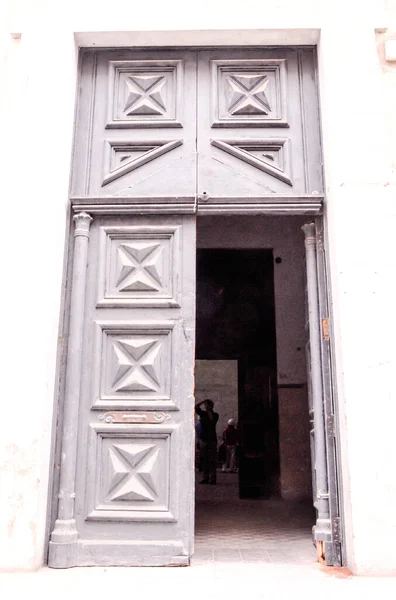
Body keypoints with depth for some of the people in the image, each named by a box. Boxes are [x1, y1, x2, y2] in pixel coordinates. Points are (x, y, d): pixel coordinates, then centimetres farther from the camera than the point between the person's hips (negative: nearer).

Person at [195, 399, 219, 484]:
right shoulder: (202, 413, 11)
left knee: (212, 460, -6)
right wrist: (204, 401, -2)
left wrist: (209, 410, -8)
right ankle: (206, 477, 10)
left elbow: (211, 419, -16)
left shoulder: (215, 415, 4)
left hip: (212, 440, -3)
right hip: (203, 439, 3)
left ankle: (212, 478, -7)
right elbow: (196, 407, -1)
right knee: (204, 459, 5)